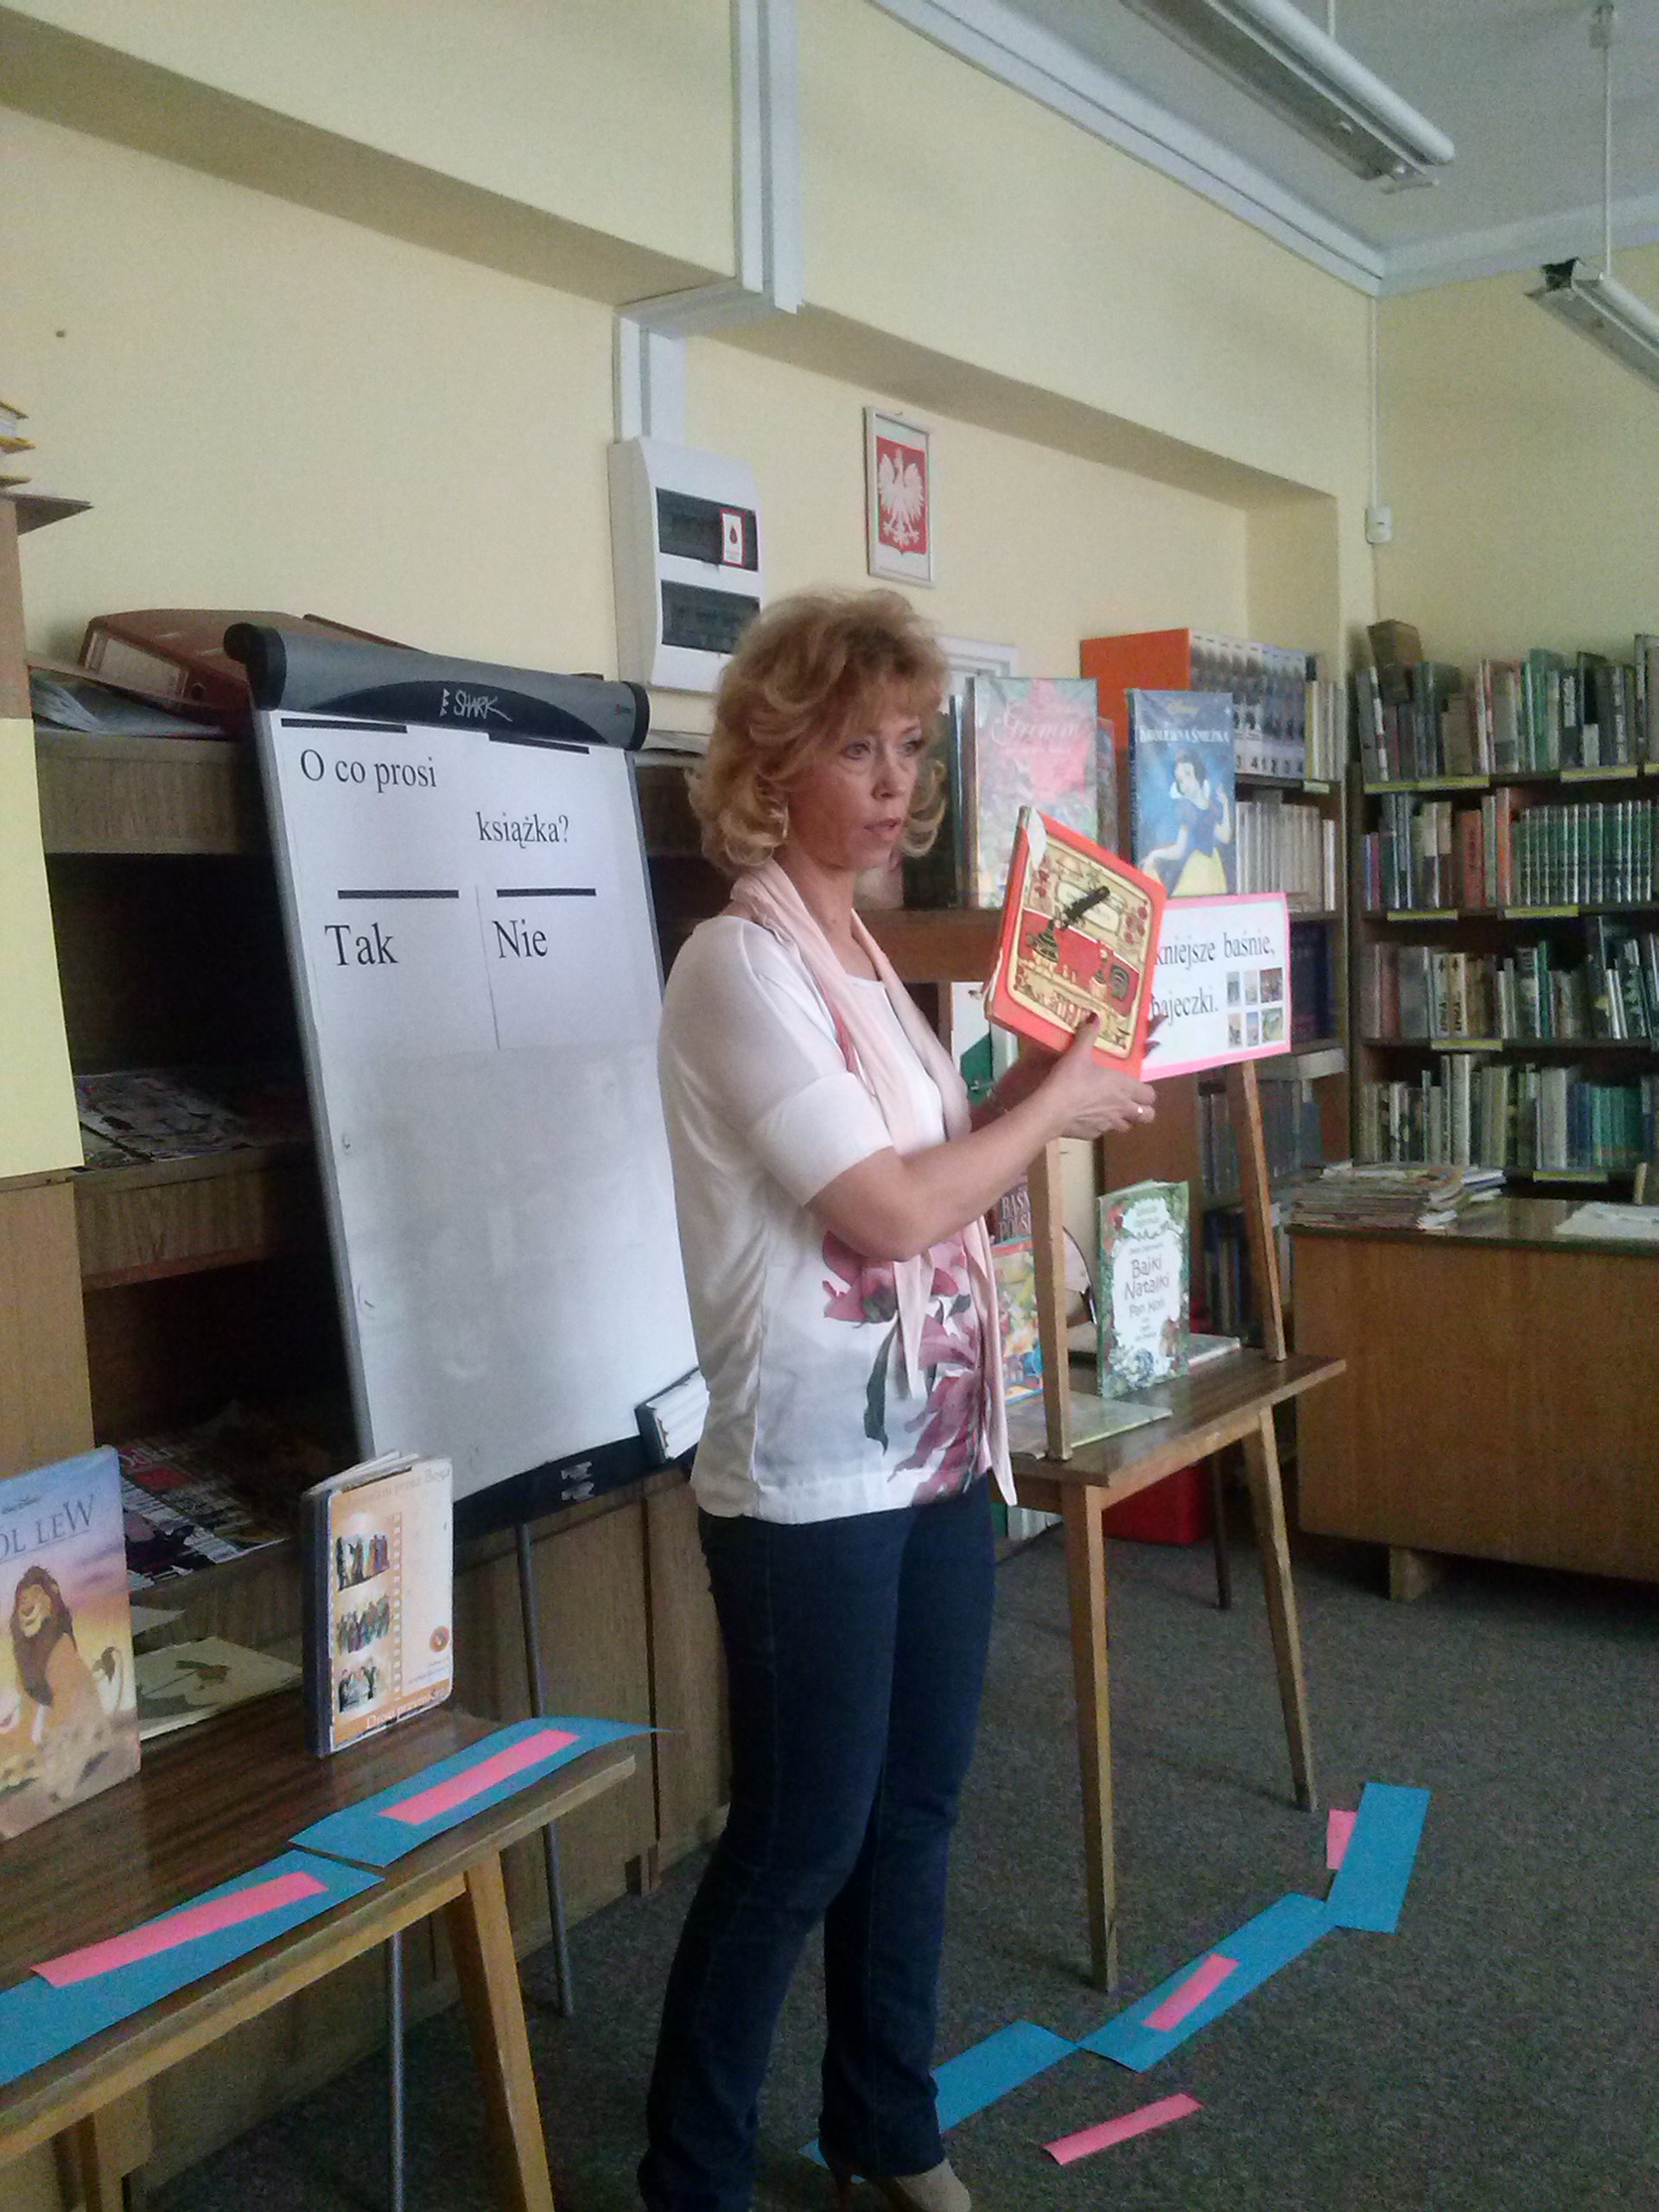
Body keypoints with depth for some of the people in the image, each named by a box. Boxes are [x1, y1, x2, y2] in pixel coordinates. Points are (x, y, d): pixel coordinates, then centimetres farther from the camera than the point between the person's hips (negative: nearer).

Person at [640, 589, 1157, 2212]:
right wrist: (1062, 1107, -8)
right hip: (812, 1482, -8)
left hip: (936, 1451, 8)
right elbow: (888, 1212, -21)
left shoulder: (857, 952, 11)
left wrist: (1040, 1083, 3)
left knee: (913, 1810, 18)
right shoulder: (740, 962, -17)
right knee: (795, 1842, 4)